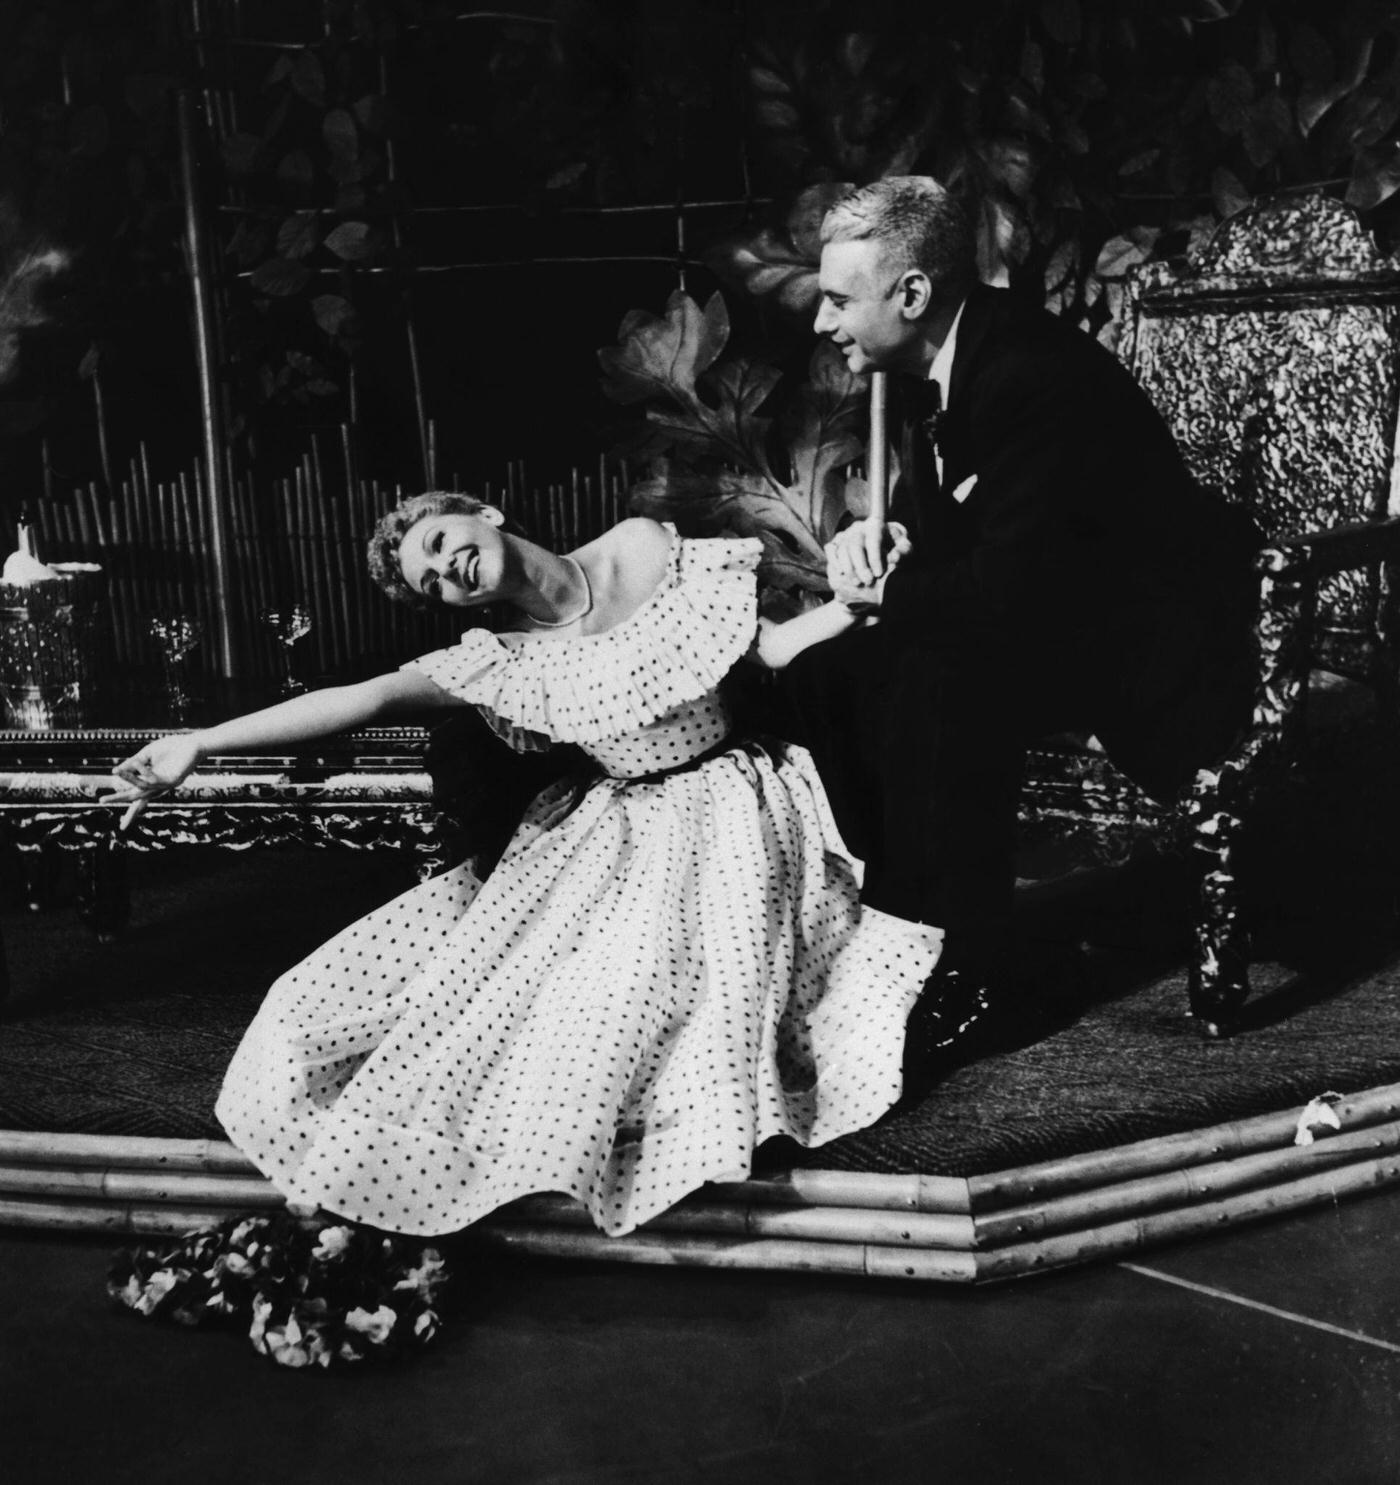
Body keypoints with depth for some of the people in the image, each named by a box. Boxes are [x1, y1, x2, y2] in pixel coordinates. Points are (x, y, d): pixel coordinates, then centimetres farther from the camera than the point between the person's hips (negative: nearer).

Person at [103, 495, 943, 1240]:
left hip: (725, 816, -3)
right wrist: (200, 743, -26)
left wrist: (857, 604, -14)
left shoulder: (647, 549, -6)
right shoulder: (501, 662, -5)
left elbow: (767, 649, 2)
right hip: (615, 833, 3)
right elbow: (362, 699, -17)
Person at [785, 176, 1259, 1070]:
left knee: (938, 684, -32)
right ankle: (886, 920, 5)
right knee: (834, 669, -4)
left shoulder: (1038, 375, -27)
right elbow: (941, 524, 14)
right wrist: (878, 538, -9)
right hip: (1044, 615, 9)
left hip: (1153, 639, -9)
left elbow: (1011, 585, -32)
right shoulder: (934, 365, 1)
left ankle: (979, 976, -18)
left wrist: (875, 586, -21)